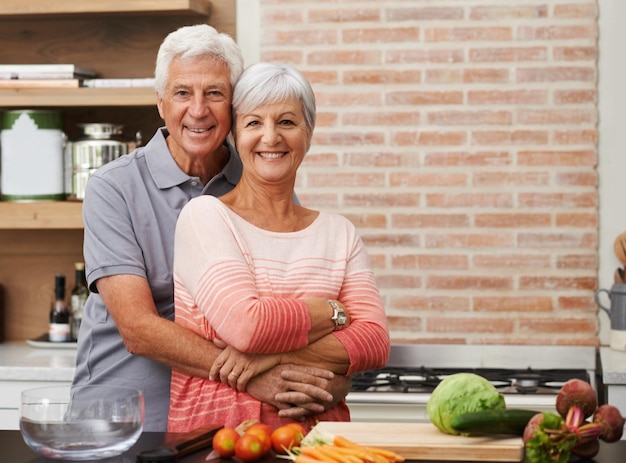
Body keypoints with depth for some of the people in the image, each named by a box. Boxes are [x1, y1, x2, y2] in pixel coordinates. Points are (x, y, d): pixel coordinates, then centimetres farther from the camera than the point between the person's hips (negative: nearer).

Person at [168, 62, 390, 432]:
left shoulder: (339, 233, 12)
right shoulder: (205, 216, -1)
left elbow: (374, 342, 1)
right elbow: (245, 324, -15)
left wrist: (277, 354, -11)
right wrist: (333, 312, -1)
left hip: (314, 435, 2)